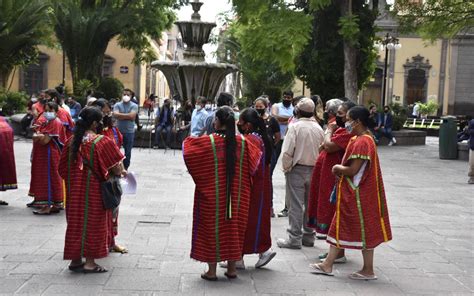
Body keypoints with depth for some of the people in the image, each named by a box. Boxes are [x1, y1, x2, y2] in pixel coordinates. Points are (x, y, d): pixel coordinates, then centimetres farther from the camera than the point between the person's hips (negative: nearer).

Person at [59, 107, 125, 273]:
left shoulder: (72, 142, 2)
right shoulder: (103, 142, -15)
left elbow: (63, 168, 10)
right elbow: (117, 169, -14)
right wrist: (122, 171, 7)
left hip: (75, 191, 5)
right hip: (95, 191, -5)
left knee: (76, 222, 13)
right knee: (93, 223, 5)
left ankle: (75, 260, 20)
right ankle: (90, 262, 9)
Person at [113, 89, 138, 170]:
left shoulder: (134, 106, 2)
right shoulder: (117, 105, 5)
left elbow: (132, 116, -14)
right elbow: (115, 115, -12)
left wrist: (120, 115, -7)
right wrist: (127, 116, -13)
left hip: (129, 132, 0)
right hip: (118, 131, 1)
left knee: (128, 151, 5)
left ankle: (125, 168, 16)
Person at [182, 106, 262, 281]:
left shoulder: (208, 141, -13)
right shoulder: (242, 142, -3)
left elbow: (188, 149, -4)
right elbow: (256, 157, 10)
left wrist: (187, 140, 18)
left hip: (212, 194, -3)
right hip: (235, 196, 3)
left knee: (211, 227, 7)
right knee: (232, 227, 14)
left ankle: (212, 270, 10)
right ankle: (232, 269, 20)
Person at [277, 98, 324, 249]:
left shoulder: (295, 126, -12)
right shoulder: (318, 128, 4)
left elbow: (287, 151, -16)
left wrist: (286, 168, -3)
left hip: (297, 169, -5)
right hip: (314, 169, 5)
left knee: (296, 205, -1)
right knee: (311, 204, 13)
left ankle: (294, 238, 2)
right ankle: (309, 236, 21)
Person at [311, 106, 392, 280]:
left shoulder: (361, 142, -21)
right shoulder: (362, 139, 12)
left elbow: (352, 170, -24)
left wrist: (337, 168, -8)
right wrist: (340, 170, 2)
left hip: (358, 195, -10)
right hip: (350, 194, 10)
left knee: (364, 230, 1)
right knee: (340, 227, 12)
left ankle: (368, 271, 13)